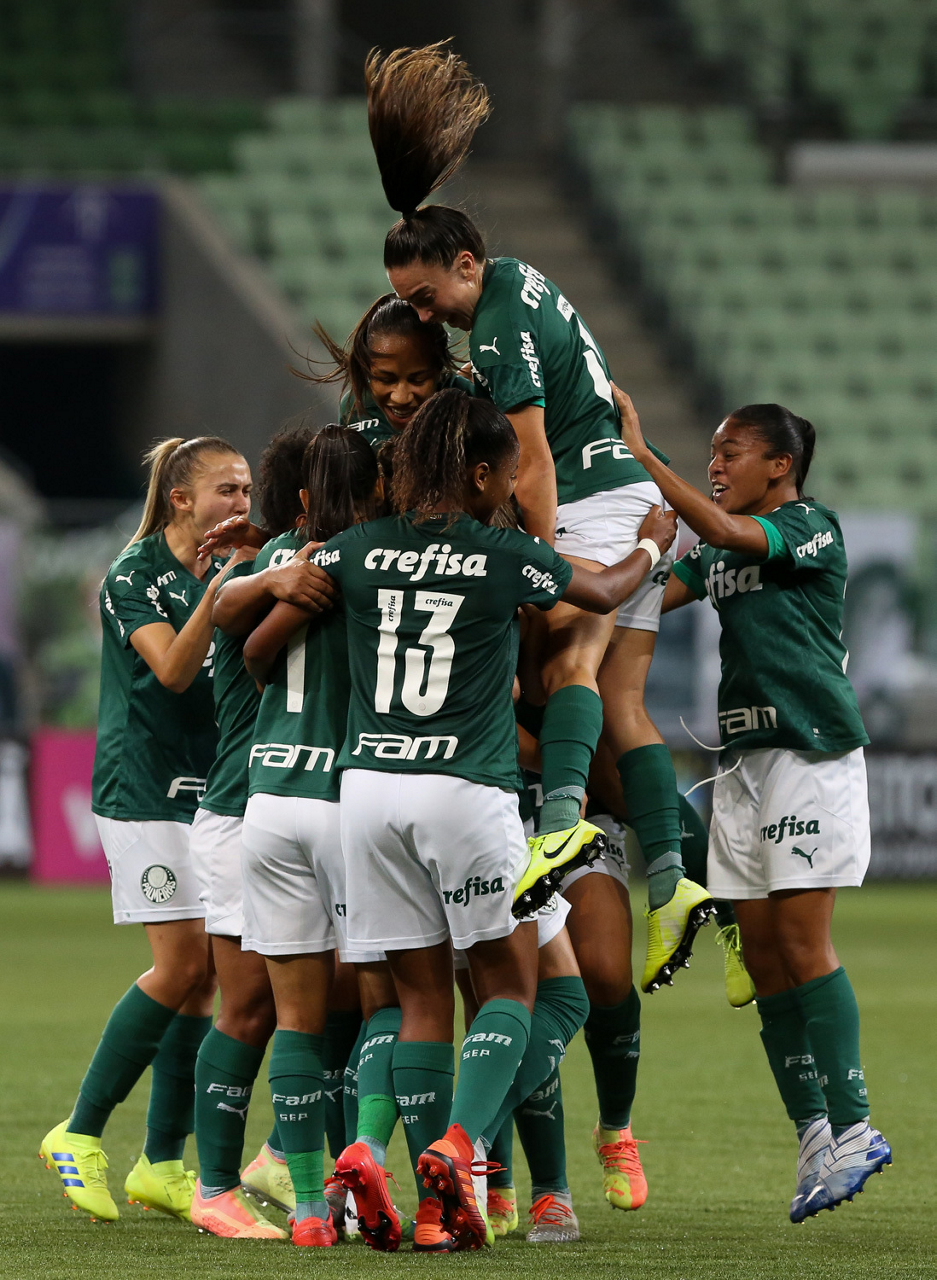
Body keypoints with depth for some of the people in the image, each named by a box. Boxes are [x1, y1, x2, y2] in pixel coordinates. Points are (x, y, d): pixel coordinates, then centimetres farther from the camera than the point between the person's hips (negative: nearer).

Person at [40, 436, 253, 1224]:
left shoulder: (230, 570, 11)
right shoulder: (135, 574, -8)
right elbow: (172, 669, -20)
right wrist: (219, 587, -30)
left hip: (210, 790, 7)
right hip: (144, 788, -7)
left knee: (205, 974, 2)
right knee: (183, 962, -13)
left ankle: (163, 1163, 8)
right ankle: (81, 1135, -1)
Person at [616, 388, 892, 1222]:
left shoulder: (813, 528, -6)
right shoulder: (717, 549, 17)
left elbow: (724, 531, -21)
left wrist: (641, 455, -20)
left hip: (813, 753, -8)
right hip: (743, 760, 8)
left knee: (801, 941, -12)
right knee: (762, 952, 3)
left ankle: (852, 1127, -8)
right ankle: (814, 1137, 6)